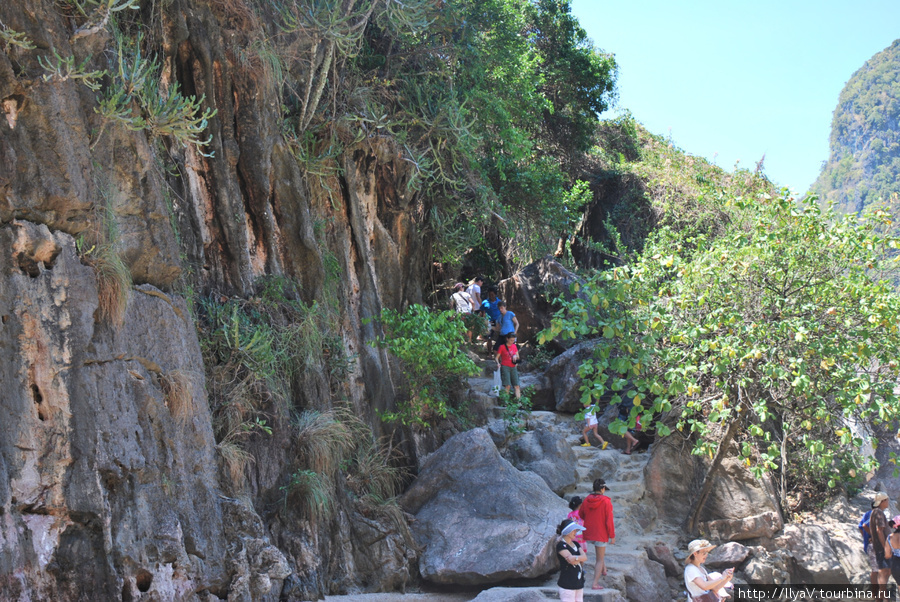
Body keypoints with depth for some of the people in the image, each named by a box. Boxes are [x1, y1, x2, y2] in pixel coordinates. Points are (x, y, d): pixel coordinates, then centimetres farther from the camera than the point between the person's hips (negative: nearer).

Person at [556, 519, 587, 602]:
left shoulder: (576, 544, 14)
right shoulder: (561, 545, -9)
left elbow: (585, 557, -2)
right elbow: (570, 559, -22)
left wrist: (575, 558, -16)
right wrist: (580, 559, -10)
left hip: (579, 582, 7)